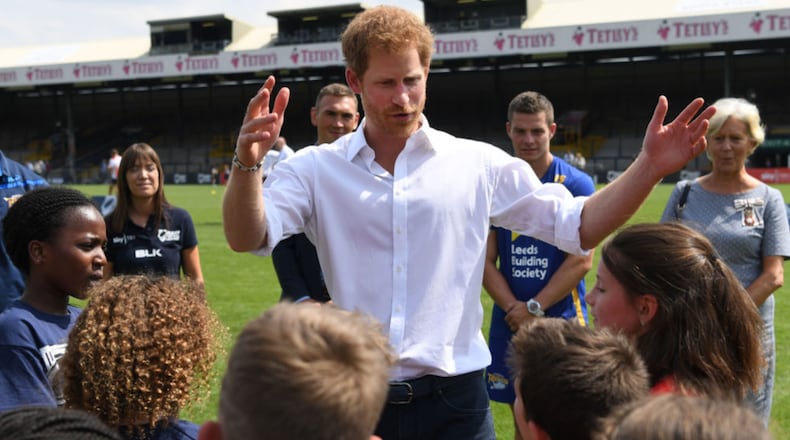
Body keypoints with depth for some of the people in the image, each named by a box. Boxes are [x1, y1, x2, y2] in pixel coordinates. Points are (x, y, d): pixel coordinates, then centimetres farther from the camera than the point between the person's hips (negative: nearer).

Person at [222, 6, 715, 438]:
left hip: (453, 397, 1)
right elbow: (248, 239, -13)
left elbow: (578, 226, 2)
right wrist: (248, 165, -32)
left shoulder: (480, 165, 1)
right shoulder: (315, 168, 0)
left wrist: (649, 167, -12)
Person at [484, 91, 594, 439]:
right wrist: (513, 309, -11)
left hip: (562, 319, -3)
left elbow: (581, 260, -9)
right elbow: (485, 260, 2)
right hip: (508, 322, 3)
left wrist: (535, 308, -12)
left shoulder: (576, 184, -4)